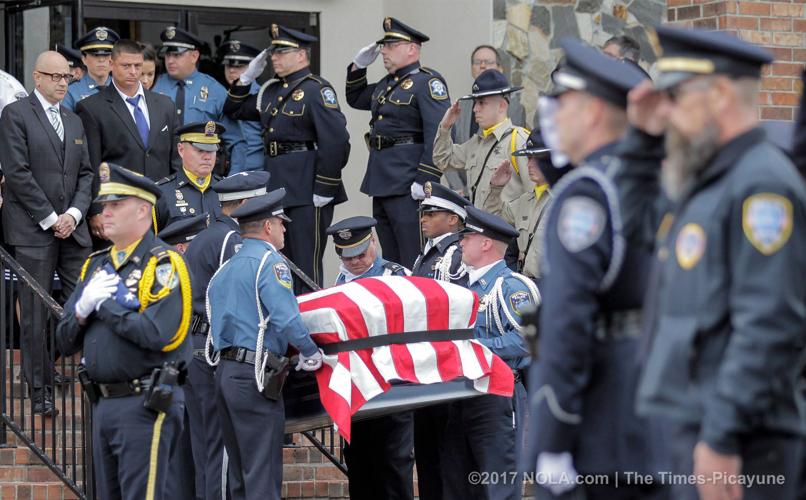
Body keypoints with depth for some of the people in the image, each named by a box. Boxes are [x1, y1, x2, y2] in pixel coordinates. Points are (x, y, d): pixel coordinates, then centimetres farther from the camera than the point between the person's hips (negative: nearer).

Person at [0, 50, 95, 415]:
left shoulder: (74, 121, 18)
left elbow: (86, 174, 16)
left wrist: (74, 213, -2)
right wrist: (49, 218, -11)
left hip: (72, 229, 5)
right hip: (33, 231, -5)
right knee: (36, 314, -2)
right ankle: (41, 393, 4)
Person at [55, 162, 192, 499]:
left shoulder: (163, 264, -8)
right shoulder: (96, 266, 16)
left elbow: (156, 334, -24)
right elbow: (65, 342, 15)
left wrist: (105, 304, -12)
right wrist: (84, 307, -6)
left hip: (146, 405, -8)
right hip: (103, 404, 8)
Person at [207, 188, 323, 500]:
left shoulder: (224, 270, 19)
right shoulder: (269, 261, -8)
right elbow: (287, 319, -19)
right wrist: (311, 354, -7)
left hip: (224, 371, 9)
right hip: (255, 375, -9)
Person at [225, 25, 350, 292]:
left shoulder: (316, 89, -10)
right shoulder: (271, 91, 16)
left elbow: (336, 140, -18)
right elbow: (234, 110, 28)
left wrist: (324, 189, -19)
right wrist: (247, 77, 12)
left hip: (307, 190, -8)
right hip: (277, 186, 8)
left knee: (306, 265, -6)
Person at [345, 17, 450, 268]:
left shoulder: (428, 82, -9)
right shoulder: (386, 84, 18)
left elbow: (437, 134, -18)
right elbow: (356, 99, 36)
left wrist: (425, 180, -24)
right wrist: (359, 66, 20)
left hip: (408, 186, -9)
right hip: (382, 182, 9)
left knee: (413, 263, -8)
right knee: (390, 262, 13)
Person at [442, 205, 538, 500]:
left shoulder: (511, 286, -9)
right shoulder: (469, 287, 19)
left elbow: (524, 337, -21)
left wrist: (477, 347, -20)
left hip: (497, 396, -9)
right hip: (461, 395, 9)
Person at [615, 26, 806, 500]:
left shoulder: (762, 184, -14)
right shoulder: (706, 185, 16)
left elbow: (768, 327, -21)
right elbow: (640, 220, 37)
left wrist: (722, 438, -24)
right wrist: (643, 138, 22)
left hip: (739, 444, -10)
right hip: (694, 426, 10)